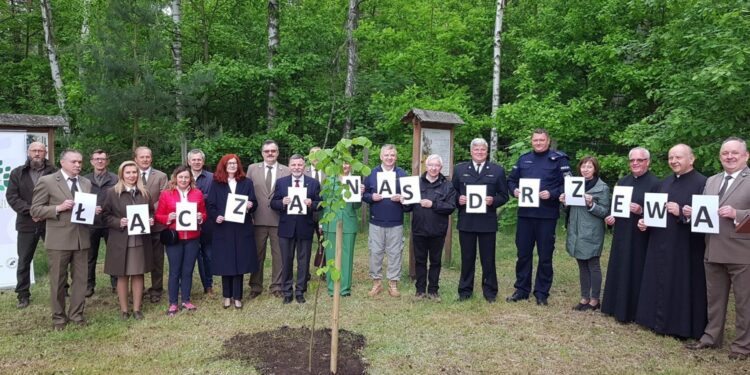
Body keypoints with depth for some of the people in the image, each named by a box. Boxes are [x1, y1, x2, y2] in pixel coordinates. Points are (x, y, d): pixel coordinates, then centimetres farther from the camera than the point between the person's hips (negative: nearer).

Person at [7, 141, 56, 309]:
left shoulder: (54, 172, 0)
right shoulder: (17, 173, 6)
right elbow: (11, 196, -1)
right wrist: (30, 211, -14)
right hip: (27, 223, 2)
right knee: (24, 261, 8)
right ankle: (23, 295, 20)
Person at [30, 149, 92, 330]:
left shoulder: (86, 183, 11)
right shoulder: (46, 181, -5)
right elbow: (35, 210, -6)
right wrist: (58, 208, -20)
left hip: (81, 237, 4)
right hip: (58, 239, -4)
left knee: (80, 278, 9)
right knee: (58, 280, 8)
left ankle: (76, 313, 22)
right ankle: (59, 317, 22)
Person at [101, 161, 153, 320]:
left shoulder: (144, 193, 9)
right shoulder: (112, 193, -2)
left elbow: (151, 212, 17)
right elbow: (105, 216, -1)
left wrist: (150, 220, -4)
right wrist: (118, 222, -17)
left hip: (140, 241, 3)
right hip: (120, 241, -3)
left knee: (138, 275, 8)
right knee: (122, 276, 6)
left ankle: (137, 308, 18)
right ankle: (123, 309, 18)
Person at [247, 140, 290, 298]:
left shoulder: (286, 171, 3)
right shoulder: (252, 169, 6)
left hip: (279, 219, -1)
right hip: (258, 219, 1)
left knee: (278, 254, 7)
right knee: (257, 254, 10)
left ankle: (277, 286, 19)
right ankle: (255, 286, 22)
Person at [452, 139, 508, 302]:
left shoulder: (497, 170, 5)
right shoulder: (459, 169, 8)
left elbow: (504, 195, 5)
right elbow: (453, 192, 11)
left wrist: (493, 201, -14)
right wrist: (458, 199, -10)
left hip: (487, 222, -1)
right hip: (466, 221, 1)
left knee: (488, 259, 7)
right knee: (467, 258, 9)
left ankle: (490, 291, 19)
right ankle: (465, 290, 20)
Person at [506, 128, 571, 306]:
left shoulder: (558, 159, -2)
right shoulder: (523, 159, 12)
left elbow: (568, 184, -6)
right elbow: (511, 180, 17)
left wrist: (552, 194, -20)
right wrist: (514, 190, -3)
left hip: (547, 215, -4)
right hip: (525, 213, 4)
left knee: (545, 256, 6)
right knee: (523, 254, 10)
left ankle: (542, 293, 18)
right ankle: (521, 289, 22)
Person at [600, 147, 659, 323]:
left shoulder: (655, 183, -8)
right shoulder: (622, 182, 11)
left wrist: (641, 211, -27)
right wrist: (611, 217, -2)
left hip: (640, 237, -6)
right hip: (621, 235, 6)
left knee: (636, 273, 1)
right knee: (619, 272, 11)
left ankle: (633, 311, 12)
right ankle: (619, 308, 23)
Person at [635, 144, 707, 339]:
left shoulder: (702, 183, -9)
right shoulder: (665, 182, 13)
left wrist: (681, 213, -23)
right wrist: (645, 220, 0)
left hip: (685, 246, -7)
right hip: (661, 244, 7)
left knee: (681, 285, 1)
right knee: (660, 282, 13)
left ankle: (681, 325, 14)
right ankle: (660, 320, 25)